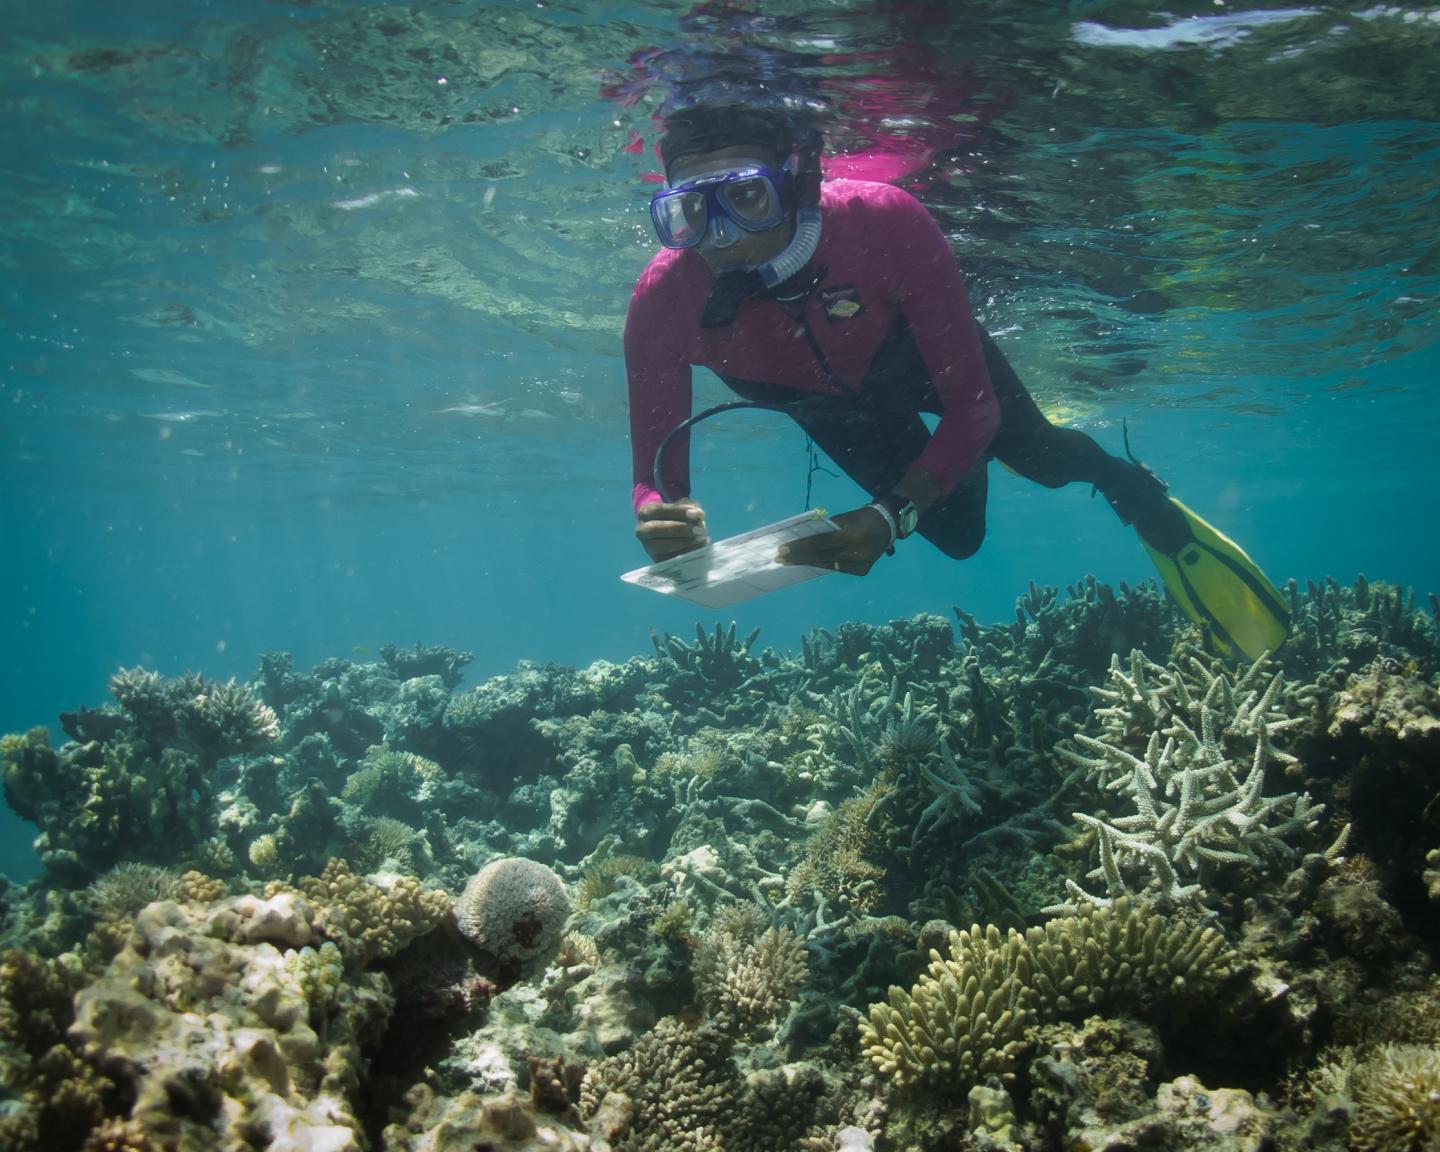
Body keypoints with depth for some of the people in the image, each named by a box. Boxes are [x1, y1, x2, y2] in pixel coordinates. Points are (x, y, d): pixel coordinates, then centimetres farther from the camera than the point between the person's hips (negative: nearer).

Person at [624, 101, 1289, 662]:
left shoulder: (884, 223, -44)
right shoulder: (662, 301, -40)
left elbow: (972, 405, -38)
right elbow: (653, 476, -34)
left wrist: (892, 515, -53)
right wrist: (662, 522, -59)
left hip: (918, 353, -2)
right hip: (836, 407, 2)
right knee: (958, 534, 14)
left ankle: (1151, 507, 38)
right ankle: (974, 462, 50)